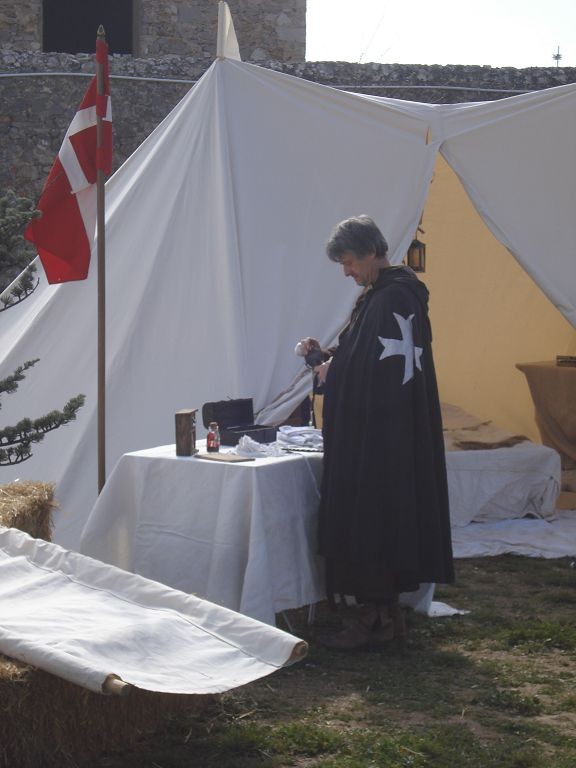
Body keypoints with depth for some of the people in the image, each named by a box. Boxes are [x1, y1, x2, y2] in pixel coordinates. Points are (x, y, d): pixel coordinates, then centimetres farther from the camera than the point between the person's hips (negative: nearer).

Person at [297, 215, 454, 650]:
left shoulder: (395, 298, -16)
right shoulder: (378, 295, 15)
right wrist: (327, 355, 7)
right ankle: (387, 614, 19)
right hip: (367, 433, 10)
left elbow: (397, 368, -22)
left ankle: (374, 617, 1)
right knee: (368, 518, 12)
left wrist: (335, 373, -12)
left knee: (371, 518, -6)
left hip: (383, 438, -10)